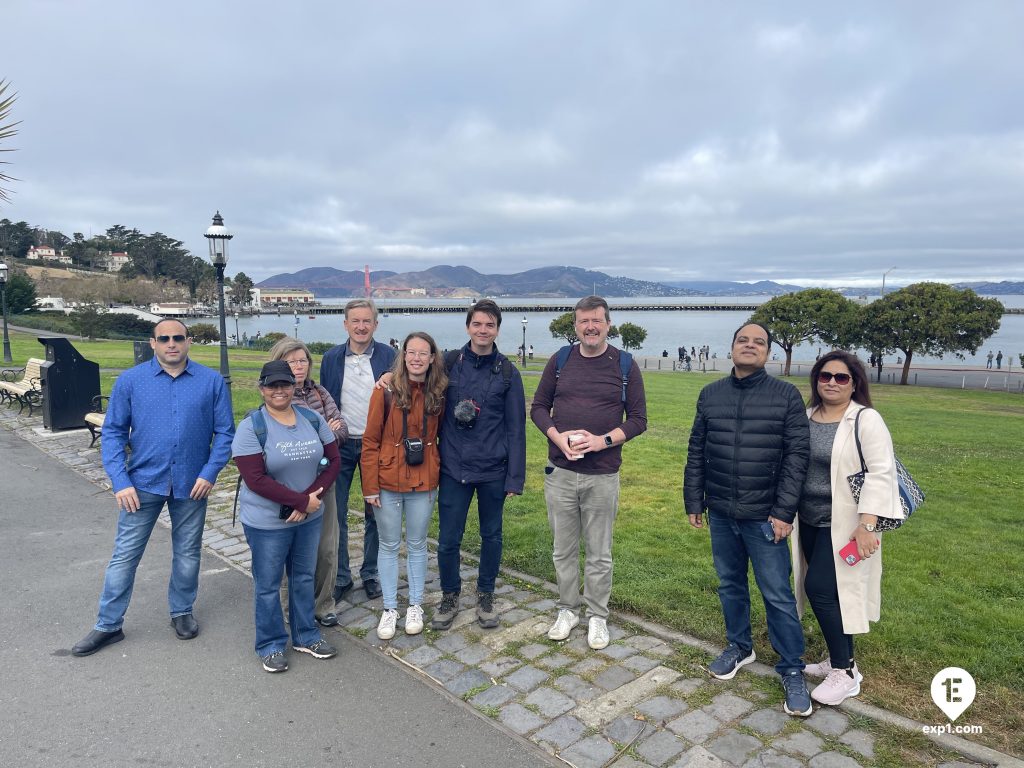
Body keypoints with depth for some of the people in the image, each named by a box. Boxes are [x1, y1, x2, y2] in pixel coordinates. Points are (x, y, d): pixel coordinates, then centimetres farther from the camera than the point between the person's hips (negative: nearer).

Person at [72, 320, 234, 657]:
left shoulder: (212, 381, -4)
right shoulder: (130, 381, -2)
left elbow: (224, 432, -2)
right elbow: (113, 432, -1)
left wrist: (210, 473, -12)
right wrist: (120, 481, -9)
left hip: (191, 485, 0)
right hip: (143, 483, 0)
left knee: (187, 554, 14)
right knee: (125, 554, 7)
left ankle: (182, 612, 35)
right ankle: (108, 624, 24)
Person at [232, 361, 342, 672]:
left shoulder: (312, 419, 0)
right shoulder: (251, 427, -15)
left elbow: (333, 460, -1)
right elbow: (256, 479, -20)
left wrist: (311, 497, -15)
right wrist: (303, 500, -20)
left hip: (310, 518, 5)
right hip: (267, 523, -4)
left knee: (304, 577, 18)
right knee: (268, 585, 10)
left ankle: (306, 636, 35)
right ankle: (271, 645, 29)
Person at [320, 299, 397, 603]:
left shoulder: (388, 356, -4)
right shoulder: (331, 358, 2)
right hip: (340, 445, 1)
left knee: (375, 513, 11)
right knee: (335, 514, 6)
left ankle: (370, 573, 27)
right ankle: (340, 576, 22)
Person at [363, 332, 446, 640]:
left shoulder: (438, 394, -1)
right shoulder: (386, 391, -9)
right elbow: (371, 441, -7)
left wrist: (440, 476, -3)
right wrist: (370, 486, -9)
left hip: (423, 483, 2)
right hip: (388, 482, -2)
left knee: (417, 545, 14)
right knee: (389, 545, 11)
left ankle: (415, 606, 30)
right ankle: (390, 608, 26)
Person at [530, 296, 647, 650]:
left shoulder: (626, 366, -1)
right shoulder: (560, 361, 4)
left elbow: (638, 419, 1)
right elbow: (538, 407, 8)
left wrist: (604, 440, -15)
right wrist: (558, 437, -10)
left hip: (602, 475, -2)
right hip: (560, 473, 2)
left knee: (599, 553, 9)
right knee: (563, 549, 13)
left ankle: (597, 616, 26)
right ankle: (567, 610, 30)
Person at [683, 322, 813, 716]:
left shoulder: (786, 395, -5)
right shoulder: (710, 394, 5)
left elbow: (797, 456, -8)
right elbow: (697, 452, 8)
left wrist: (784, 512, -12)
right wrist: (693, 502, 7)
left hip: (764, 517, -3)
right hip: (721, 513, 4)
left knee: (778, 595, 3)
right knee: (730, 585, 17)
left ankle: (792, 670, 20)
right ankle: (739, 647, 37)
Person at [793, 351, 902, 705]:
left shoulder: (866, 420, -11)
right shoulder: (806, 417, 7)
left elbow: (880, 473, -17)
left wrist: (867, 525, -23)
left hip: (844, 524, -6)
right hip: (809, 521, 6)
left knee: (822, 588, -8)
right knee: (827, 590, 12)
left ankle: (845, 672, 7)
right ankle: (838, 658, 27)